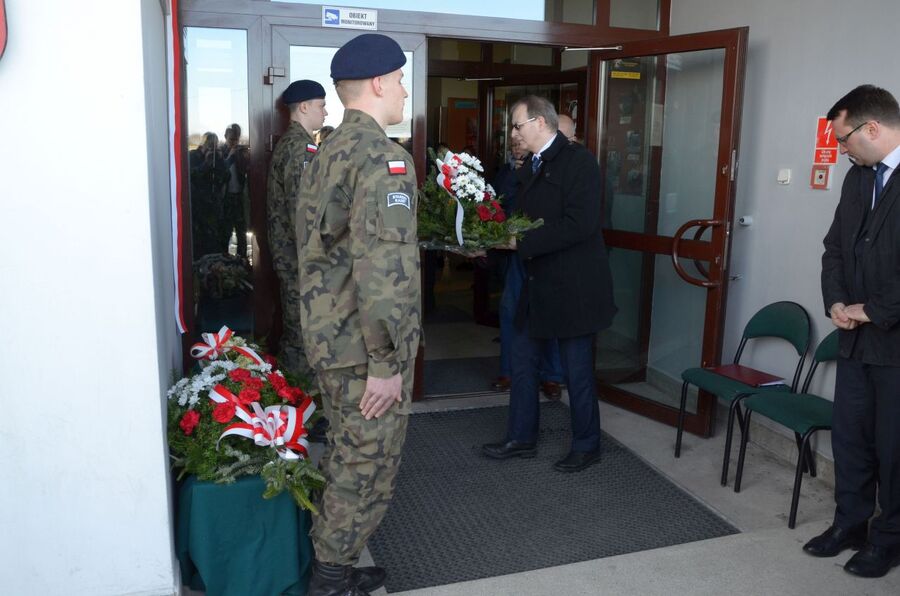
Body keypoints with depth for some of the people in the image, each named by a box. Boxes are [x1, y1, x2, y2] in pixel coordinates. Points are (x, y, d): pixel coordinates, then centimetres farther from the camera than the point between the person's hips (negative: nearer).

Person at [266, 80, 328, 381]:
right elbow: (300, 208, -23)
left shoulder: (288, 141, 16)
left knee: (294, 325, 17)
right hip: (299, 254, -10)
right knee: (302, 327, -1)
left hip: (288, 252, 10)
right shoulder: (300, 146, -17)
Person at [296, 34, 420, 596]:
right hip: (366, 346, -9)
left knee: (347, 460, 22)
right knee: (367, 470, 6)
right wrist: (388, 363, -21)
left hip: (330, 336, 9)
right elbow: (383, 268, -26)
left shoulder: (327, 153, 11)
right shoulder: (383, 156, -18)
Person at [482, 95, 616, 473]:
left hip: (573, 286, -8)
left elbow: (579, 225, -24)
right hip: (538, 284, 9)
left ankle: (586, 446, 24)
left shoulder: (578, 161, -14)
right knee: (522, 360, 14)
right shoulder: (531, 166, 11)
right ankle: (521, 438, 30)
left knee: (577, 370, 5)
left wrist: (523, 242, -22)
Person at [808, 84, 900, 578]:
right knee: (849, 436, 15)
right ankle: (850, 523, 31)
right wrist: (837, 301, -1)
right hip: (857, 337, 7)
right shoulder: (858, 177, 10)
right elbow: (836, 246, 13)